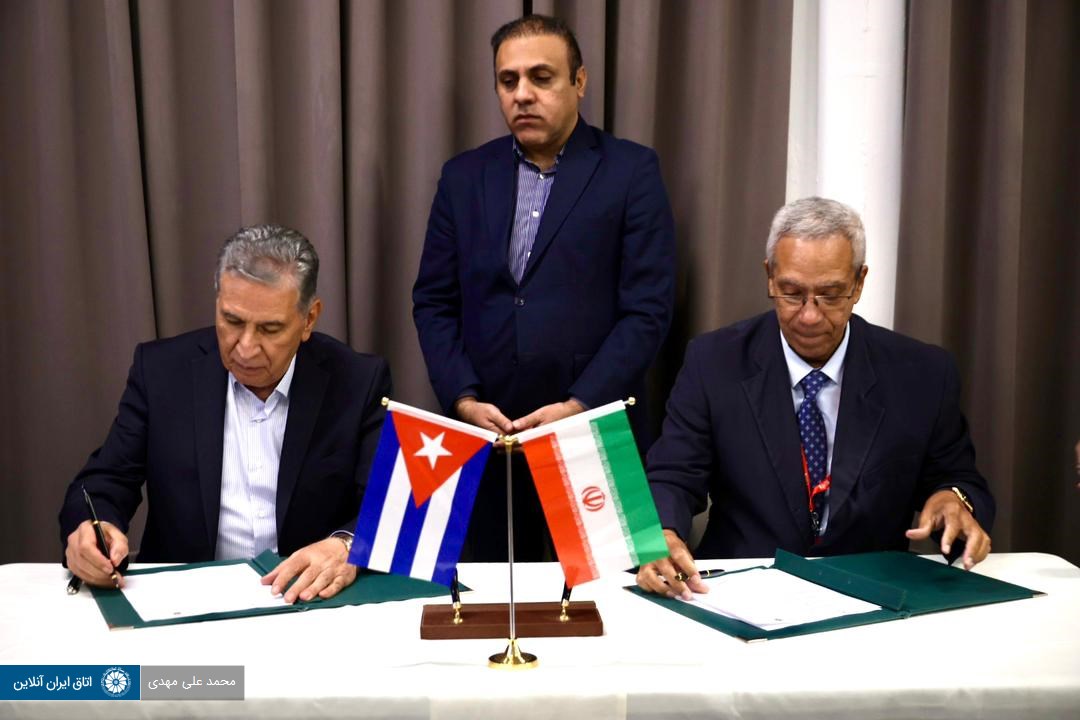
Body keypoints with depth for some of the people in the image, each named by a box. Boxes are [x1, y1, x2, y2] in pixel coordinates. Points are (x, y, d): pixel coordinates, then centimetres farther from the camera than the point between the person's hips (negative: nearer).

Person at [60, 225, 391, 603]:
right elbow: (106, 481, 3)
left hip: (306, 603, -1)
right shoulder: (162, 370, 1)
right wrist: (89, 529, -20)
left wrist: (347, 547, -30)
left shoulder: (358, 383, -4)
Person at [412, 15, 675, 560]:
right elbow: (434, 301, 8)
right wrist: (463, 399, -6)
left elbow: (647, 309, -7)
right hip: (484, 433, 3)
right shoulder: (464, 175, 9)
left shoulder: (631, 171, -1)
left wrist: (579, 406, -15)